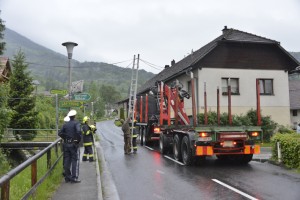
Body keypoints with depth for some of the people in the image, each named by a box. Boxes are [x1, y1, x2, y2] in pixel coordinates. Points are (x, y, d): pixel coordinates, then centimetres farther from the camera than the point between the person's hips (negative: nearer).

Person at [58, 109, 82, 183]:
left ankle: (67, 177, 16)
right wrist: (79, 139, -11)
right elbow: (78, 132, -23)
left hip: (66, 144, 6)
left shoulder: (65, 124, 9)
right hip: (74, 144, -5)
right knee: (75, 161, -1)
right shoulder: (76, 123, -9)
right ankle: (74, 178, -3)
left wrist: (65, 138, 11)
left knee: (67, 161, 10)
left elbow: (60, 133, 5)